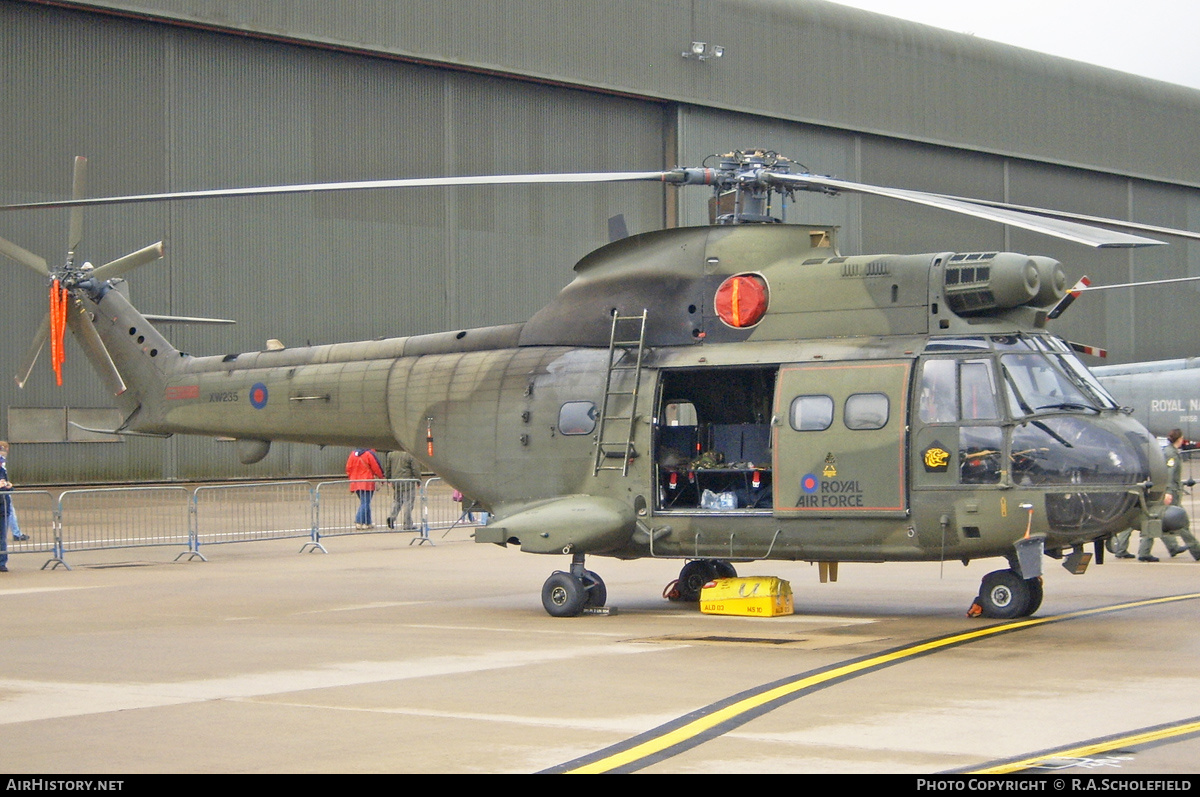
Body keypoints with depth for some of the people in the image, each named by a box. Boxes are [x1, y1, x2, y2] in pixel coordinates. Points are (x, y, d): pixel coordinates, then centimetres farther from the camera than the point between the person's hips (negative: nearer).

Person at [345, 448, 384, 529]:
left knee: (364, 502, 17)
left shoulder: (353, 454, 8)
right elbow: (376, 468, -7)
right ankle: (359, 522, -11)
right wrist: (381, 477, 7)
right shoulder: (369, 454, -10)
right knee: (365, 503, -3)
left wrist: (351, 478, 21)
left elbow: (348, 468, 11)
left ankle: (368, 523, 20)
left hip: (355, 482, 7)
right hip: (367, 483, -7)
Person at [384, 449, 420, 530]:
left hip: (395, 481, 5)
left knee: (397, 501, 20)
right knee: (408, 502, 1)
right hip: (407, 481, -5)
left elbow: (388, 468, 11)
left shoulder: (390, 454, 5)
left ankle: (392, 516, -2)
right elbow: (416, 469, -9)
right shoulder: (410, 455, -10)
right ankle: (408, 525, 1)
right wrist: (418, 480, 2)